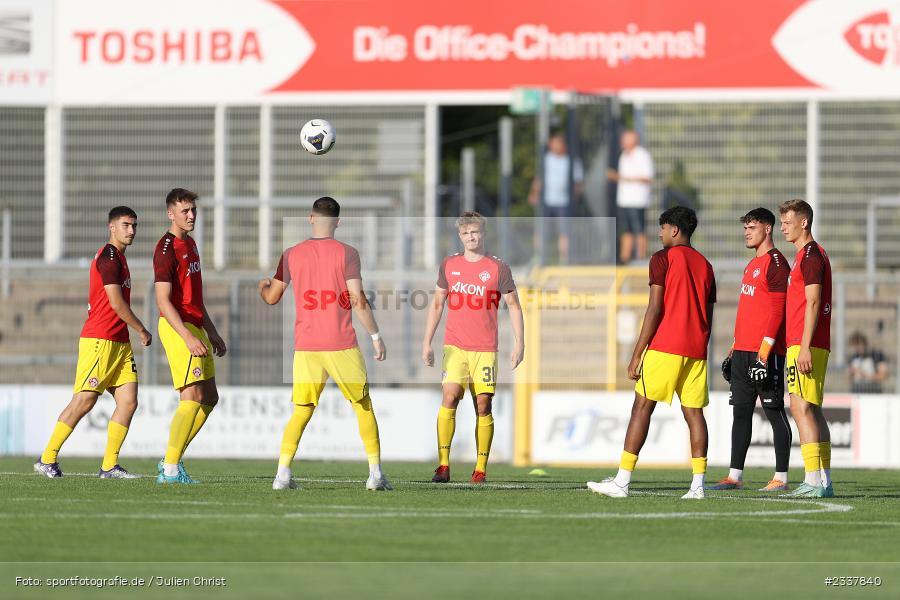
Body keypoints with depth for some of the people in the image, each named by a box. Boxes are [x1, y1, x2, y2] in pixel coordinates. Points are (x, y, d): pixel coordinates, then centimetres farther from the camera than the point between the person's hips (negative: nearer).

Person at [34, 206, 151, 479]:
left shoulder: (118, 257, 19)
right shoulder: (108, 257, -12)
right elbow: (117, 303, -16)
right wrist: (142, 330, -6)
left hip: (120, 343, 9)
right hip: (99, 340, -9)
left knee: (128, 401, -1)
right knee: (84, 402, -7)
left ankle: (110, 466, 1)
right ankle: (47, 460, 2)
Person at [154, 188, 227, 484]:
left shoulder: (190, 244, 17)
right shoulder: (166, 248, -13)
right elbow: (163, 301, -19)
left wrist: (211, 332, 23)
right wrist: (188, 337, -26)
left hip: (196, 327, 10)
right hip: (178, 328, -10)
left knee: (209, 398, 11)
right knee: (192, 398, -13)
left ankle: (172, 461, 15)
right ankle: (170, 469, -10)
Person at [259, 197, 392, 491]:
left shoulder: (291, 254, 4)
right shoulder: (346, 253, -5)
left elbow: (272, 298, 14)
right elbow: (358, 301, -10)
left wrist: (263, 286, 37)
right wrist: (376, 336, -1)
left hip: (305, 346, 2)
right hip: (341, 345, -2)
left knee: (301, 411, 9)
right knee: (363, 406, 10)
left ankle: (282, 474, -4)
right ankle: (375, 473, 4)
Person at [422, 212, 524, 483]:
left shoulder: (498, 268, 2)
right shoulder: (449, 265, 10)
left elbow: (513, 306, 4)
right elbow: (437, 304, 15)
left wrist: (519, 344, -4)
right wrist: (427, 342, 10)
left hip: (485, 349, -1)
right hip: (455, 347, 1)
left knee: (483, 406, -3)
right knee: (449, 398, -13)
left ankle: (481, 468, 4)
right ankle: (443, 465, -13)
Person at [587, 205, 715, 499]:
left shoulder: (663, 258, -4)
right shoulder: (705, 265, 16)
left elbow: (655, 309, -10)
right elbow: (708, 316, 16)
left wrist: (637, 353, -9)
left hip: (664, 347, -6)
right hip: (696, 351, 6)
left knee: (642, 407, -3)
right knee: (694, 412, 5)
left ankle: (621, 482, -7)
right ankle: (698, 484, -3)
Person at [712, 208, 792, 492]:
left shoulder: (775, 263, -9)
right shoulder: (752, 265, 20)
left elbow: (777, 312, -16)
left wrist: (763, 352, -21)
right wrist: (734, 350, 22)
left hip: (766, 352, -9)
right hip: (743, 351, 9)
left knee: (774, 411, -5)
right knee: (741, 412, 7)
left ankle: (781, 477, -3)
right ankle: (735, 476, 9)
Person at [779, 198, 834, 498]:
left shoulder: (811, 255, -11)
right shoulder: (812, 254, 20)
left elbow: (813, 303, -18)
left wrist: (804, 347, -22)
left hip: (804, 346, -10)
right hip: (815, 346, 10)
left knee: (801, 408, -13)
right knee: (813, 410, 10)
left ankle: (813, 481, -18)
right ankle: (824, 481, 11)